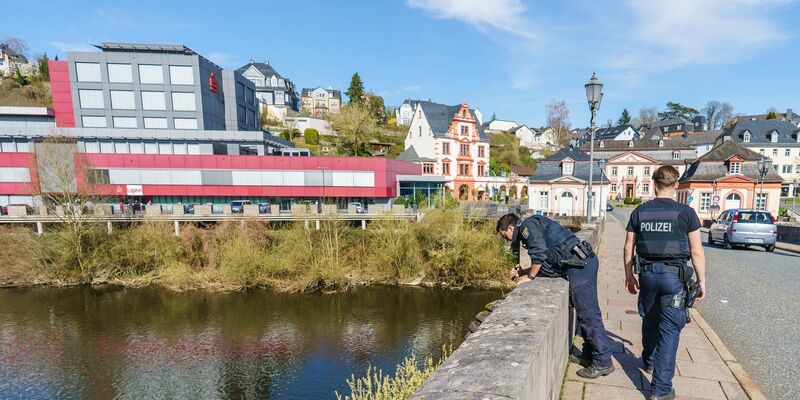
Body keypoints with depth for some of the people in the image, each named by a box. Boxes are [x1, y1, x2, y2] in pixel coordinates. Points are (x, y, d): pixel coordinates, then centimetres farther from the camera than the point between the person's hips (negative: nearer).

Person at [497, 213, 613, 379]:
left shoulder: (527, 225, -4)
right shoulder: (534, 226, 25)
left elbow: (539, 253, -17)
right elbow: (549, 262, 24)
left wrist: (530, 277, -5)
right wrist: (523, 272, 19)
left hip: (579, 264, -11)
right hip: (584, 261, 11)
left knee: (588, 313, -6)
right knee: (585, 311, 15)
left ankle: (603, 362, 1)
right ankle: (589, 355, 23)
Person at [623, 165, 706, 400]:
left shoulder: (639, 212, 2)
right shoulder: (685, 212, -6)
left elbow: (628, 247, 5)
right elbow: (696, 252, -5)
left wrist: (629, 275, 16)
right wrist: (701, 280, 6)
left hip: (647, 273, 3)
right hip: (674, 275, -3)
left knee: (650, 321, 23)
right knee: (670, 329, 2)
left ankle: (649, 361, 45)